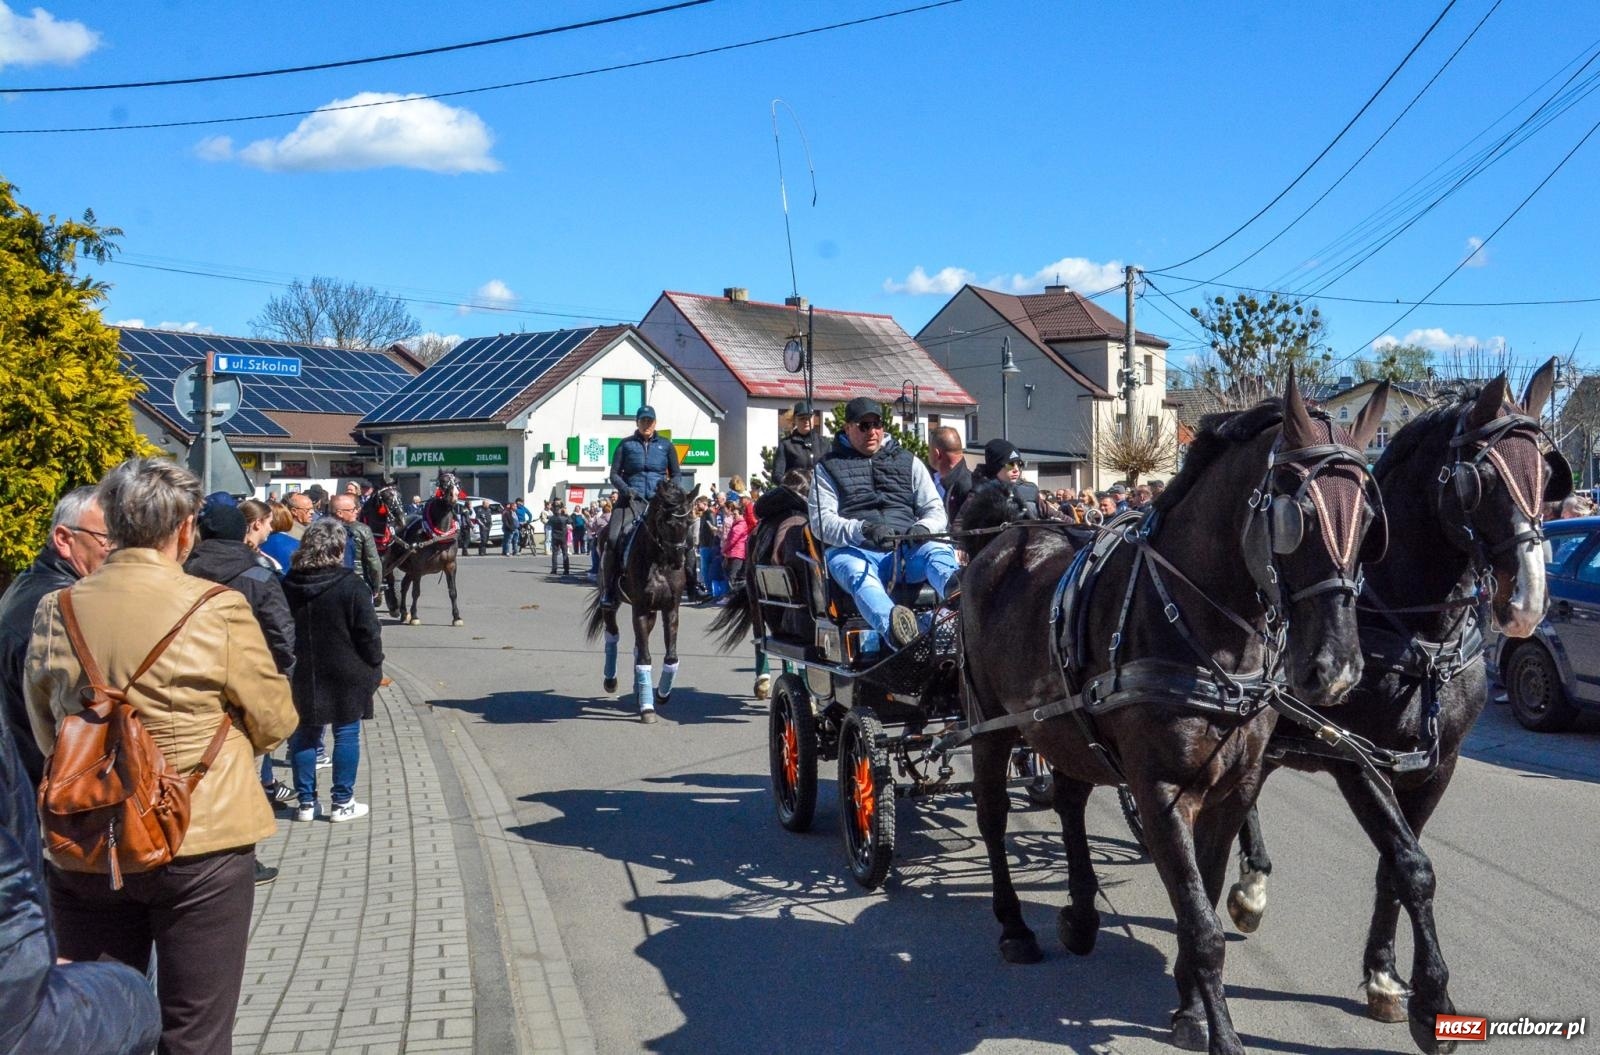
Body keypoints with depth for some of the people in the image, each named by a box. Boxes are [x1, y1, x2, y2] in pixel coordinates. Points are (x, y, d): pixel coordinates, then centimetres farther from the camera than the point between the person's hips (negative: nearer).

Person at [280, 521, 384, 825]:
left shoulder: (288, 586, 1)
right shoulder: (350, 586, -14)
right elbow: (368, 632, -12)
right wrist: (374, 664, 2)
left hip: (302, 676, 4)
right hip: (345, 677, -4)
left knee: (304, 736, 12)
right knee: (346, 735, 6)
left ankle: (306, 802, 16)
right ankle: (342, 803, 9)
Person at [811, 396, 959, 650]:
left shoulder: (908, 462, 24)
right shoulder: (828, 466, 17)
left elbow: (936, 510, 17)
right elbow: (821, 521, 3)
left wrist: (923, 527, -10)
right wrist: (862, 529, -18)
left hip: (908, 549, 3)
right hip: (856, 551, -2)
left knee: (939, 551, -30)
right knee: (856, 571, -38)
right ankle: (894, 629, -66)